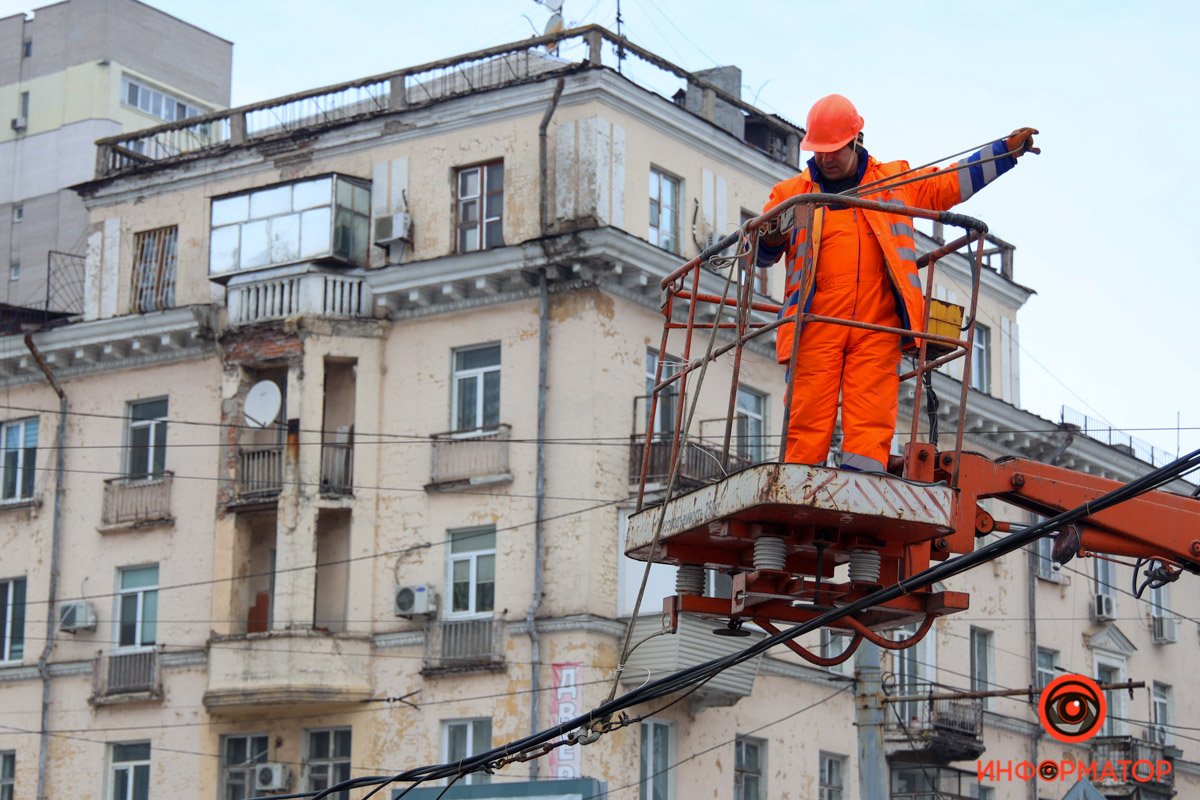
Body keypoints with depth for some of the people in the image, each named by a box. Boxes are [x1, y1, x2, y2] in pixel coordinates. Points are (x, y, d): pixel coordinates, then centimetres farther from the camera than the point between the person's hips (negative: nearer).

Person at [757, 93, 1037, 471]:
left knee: (870, 423, -10)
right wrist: (769, 240, -8)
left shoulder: (897, 180, 21)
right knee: (808, 418, -9)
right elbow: (756, 252, 15)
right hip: (816, 325, 0)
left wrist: (1006, 150, 24)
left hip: (878, 326, 1)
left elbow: (950, 182, 27)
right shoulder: (790, 193, 18)